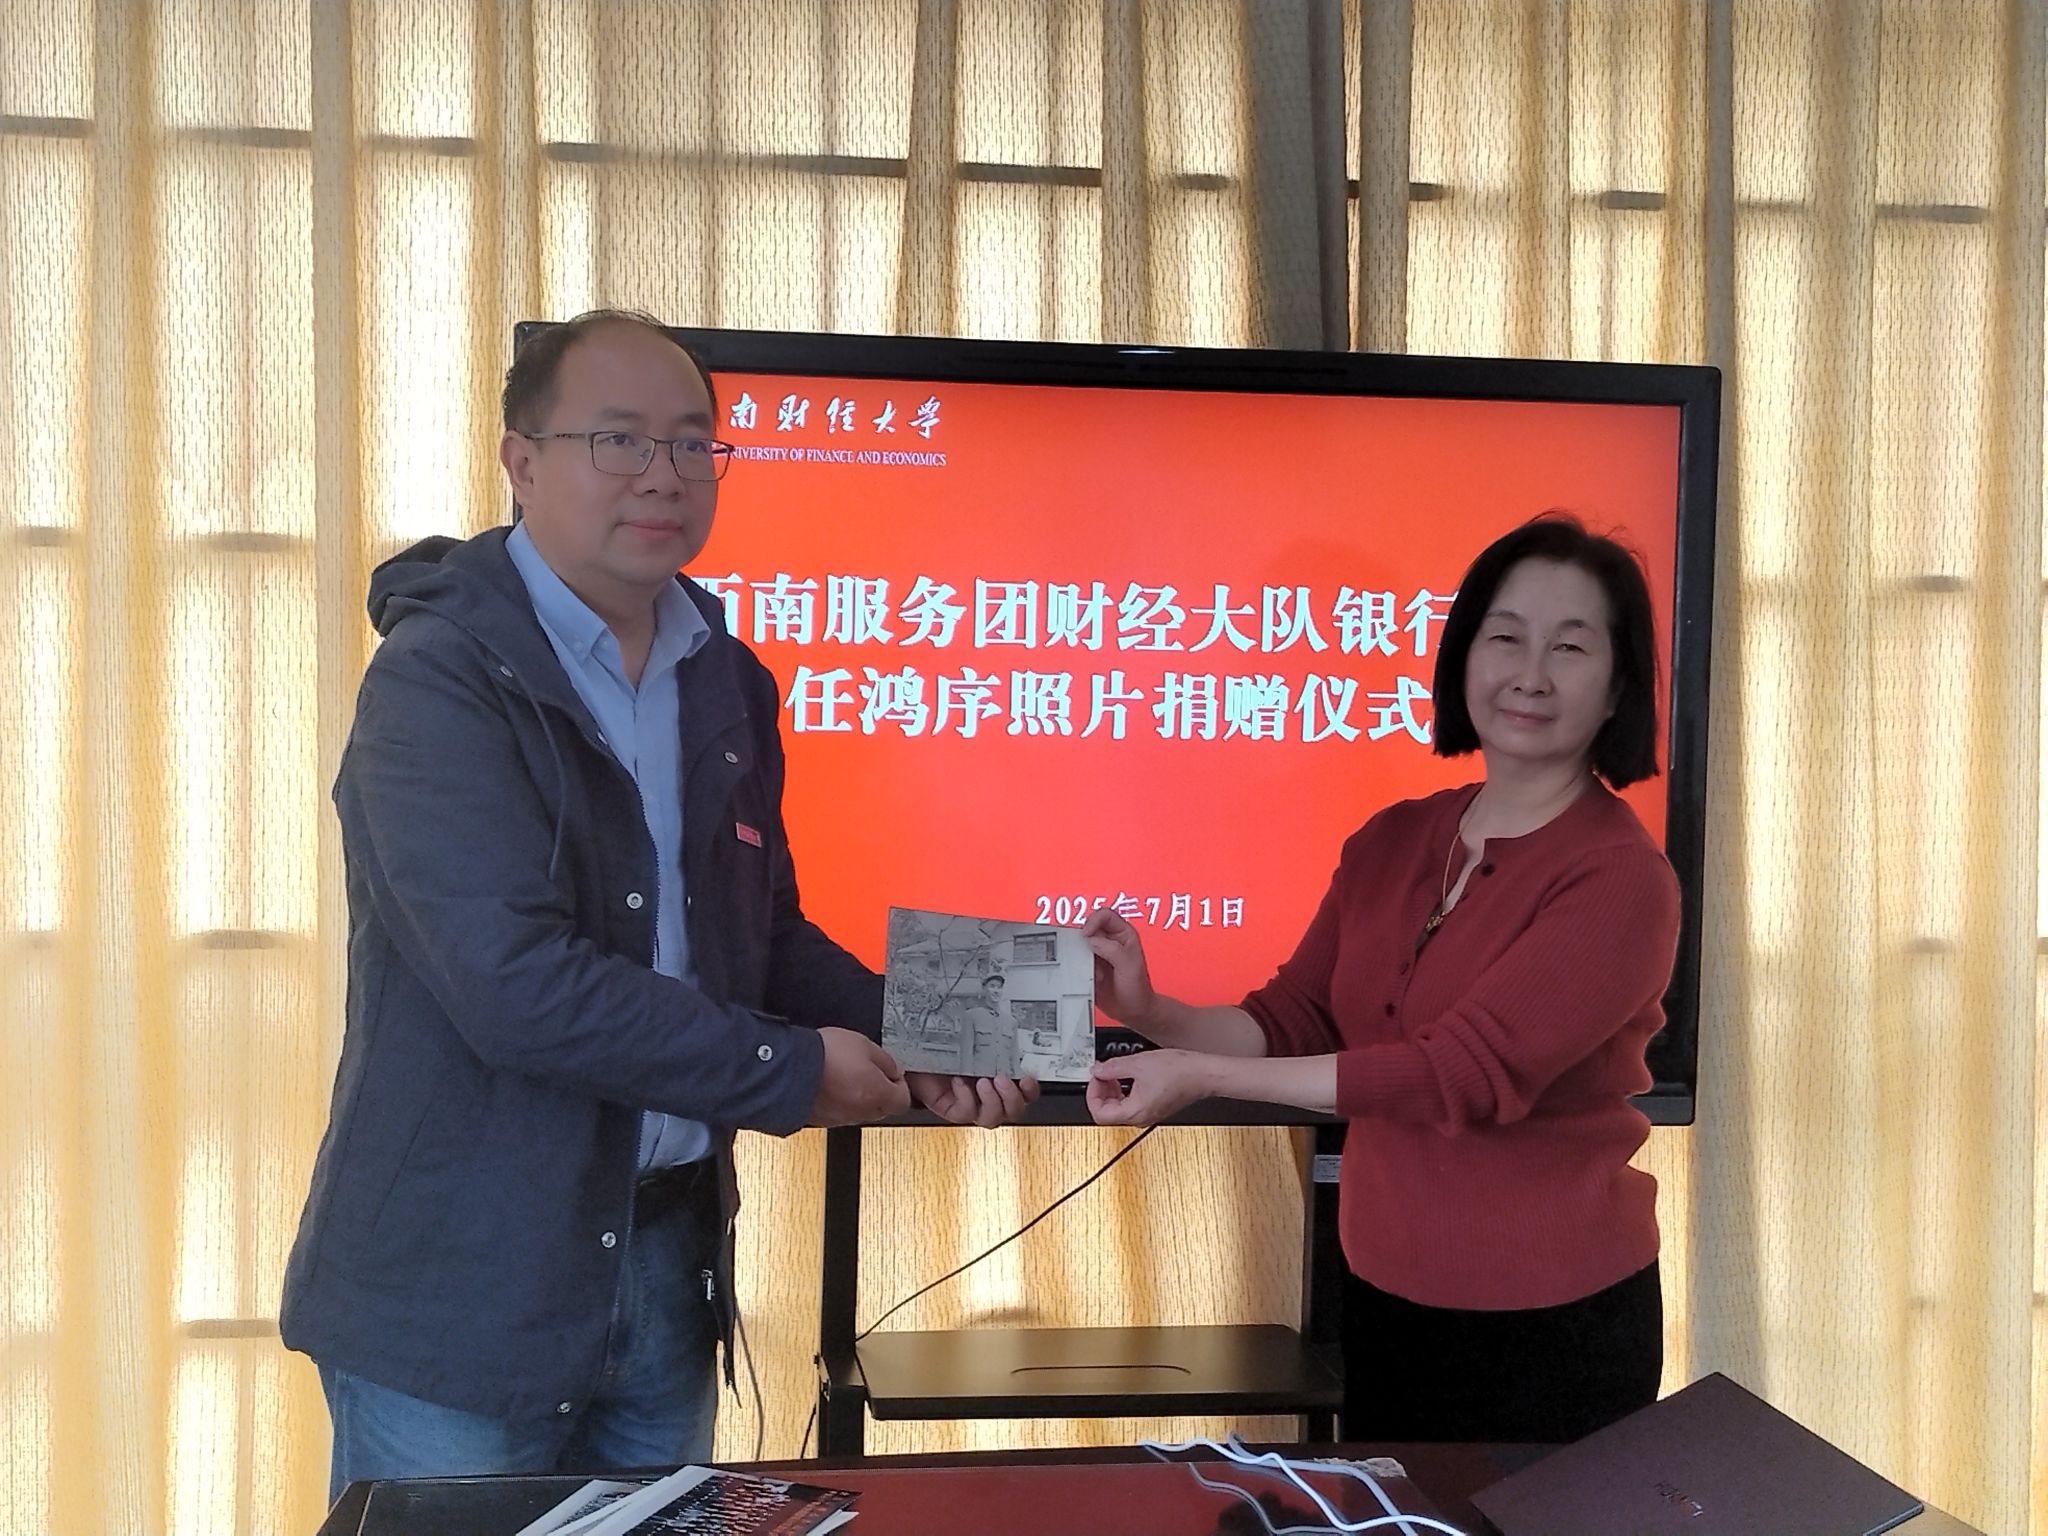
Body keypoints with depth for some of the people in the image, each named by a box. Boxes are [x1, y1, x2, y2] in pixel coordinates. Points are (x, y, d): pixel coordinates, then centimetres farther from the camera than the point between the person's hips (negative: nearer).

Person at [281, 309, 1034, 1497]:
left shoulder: (723, 683, 8)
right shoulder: (442, 677, -16)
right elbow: (516, 983, -25)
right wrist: (791, 1072, -18)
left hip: (671, 1254, 7)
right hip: (461, 1276, -6)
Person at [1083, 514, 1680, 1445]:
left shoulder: (1621, 881, -18)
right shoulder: (1391, 841, 2)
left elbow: (1466, 1073, -25)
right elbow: (1295, 1023, 1)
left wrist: (1204, 1076, -26)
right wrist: (1153, 1014, -19)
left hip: (1553, 1329, -6)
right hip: (1382, 1297, 6)